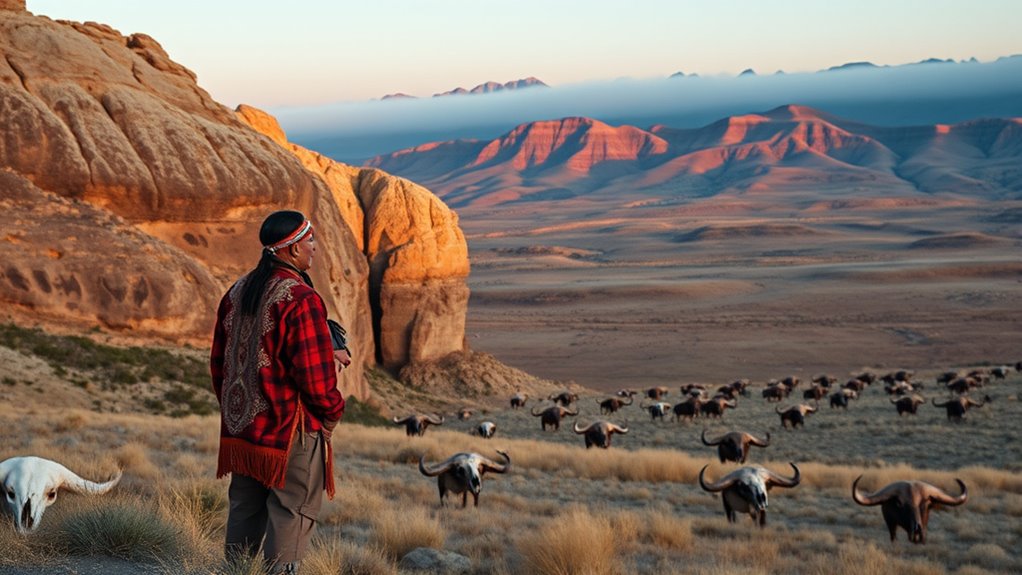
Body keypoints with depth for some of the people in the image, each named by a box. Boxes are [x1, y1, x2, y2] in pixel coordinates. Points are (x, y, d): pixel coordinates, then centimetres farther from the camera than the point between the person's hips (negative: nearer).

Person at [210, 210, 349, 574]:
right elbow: (315, 376, -20)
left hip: (240, 427, 8)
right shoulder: (300, 299, -19)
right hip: (291, 433, -8)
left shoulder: (237, 292, 6)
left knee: (244, 513, 17)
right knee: (291, 517, 2)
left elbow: (219, 361, 14)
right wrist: (332, 412, -2)